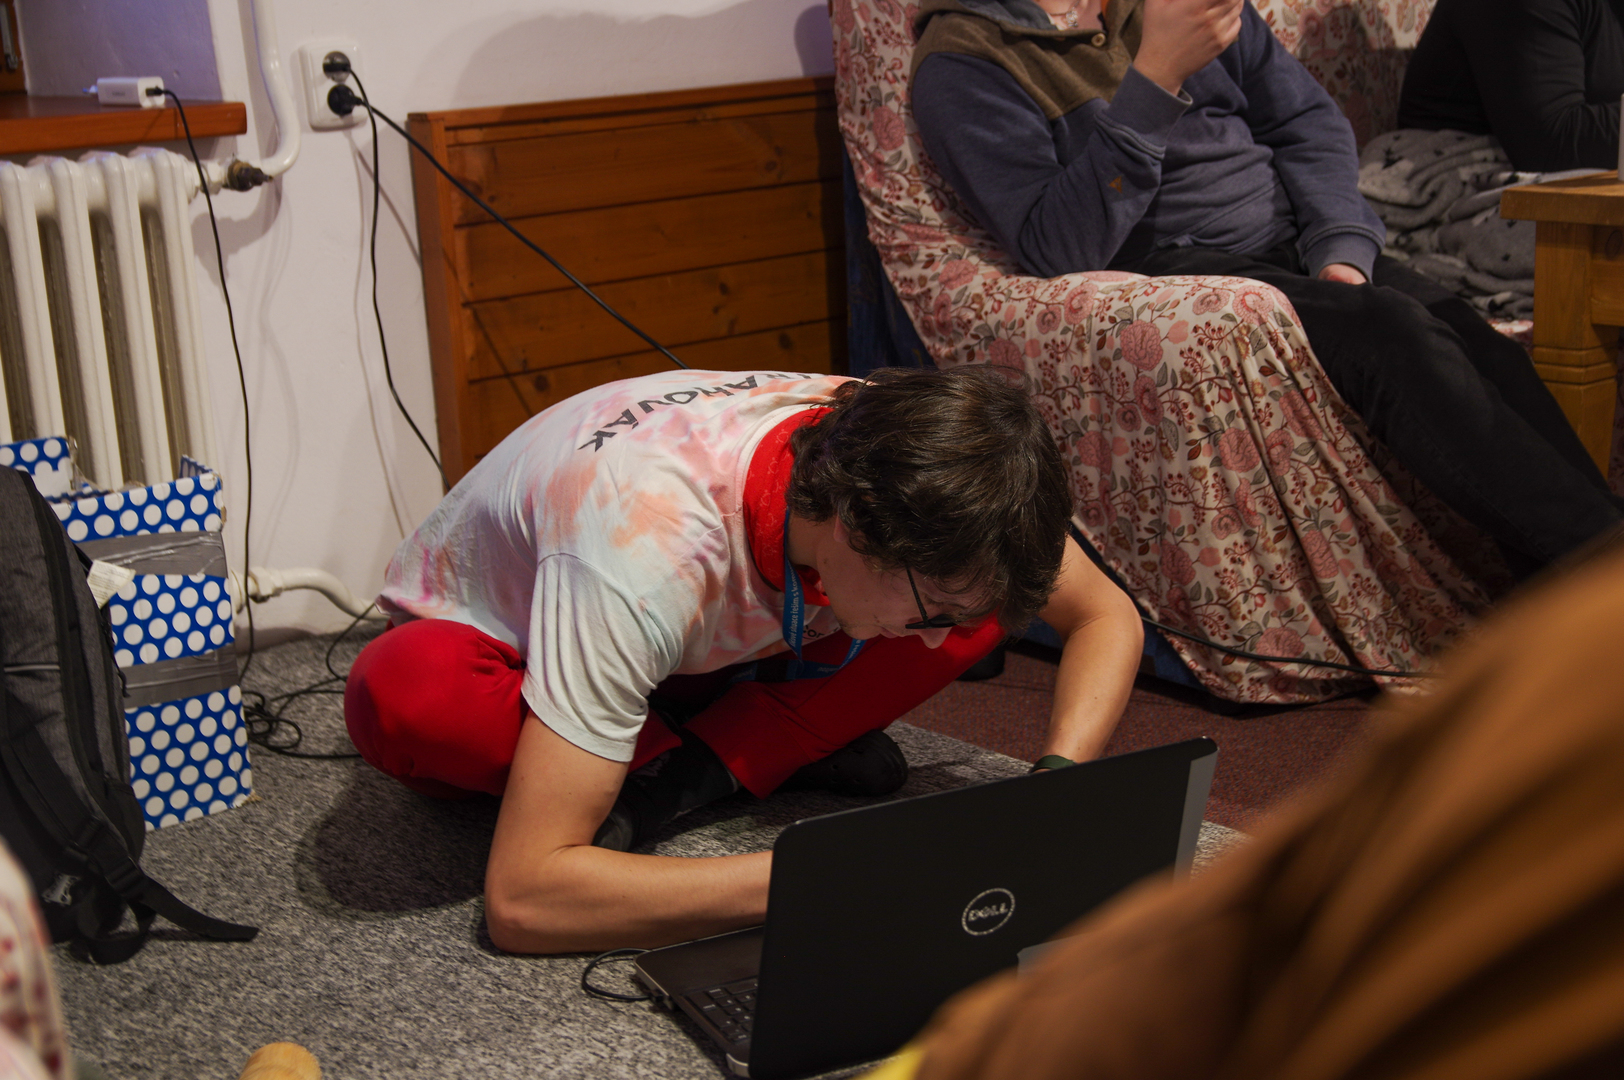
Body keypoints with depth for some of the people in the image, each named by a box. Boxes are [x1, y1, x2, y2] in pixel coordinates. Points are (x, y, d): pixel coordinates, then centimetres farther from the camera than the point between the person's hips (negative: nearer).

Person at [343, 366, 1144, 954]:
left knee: (986, 583, -18)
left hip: (701, 657, 4)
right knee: (401, 690, -40)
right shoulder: (651, 543, -43)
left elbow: (1108, 616, -10)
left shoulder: (897, 451, -26)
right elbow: (521, 898, -44)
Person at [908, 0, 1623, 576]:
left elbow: (1306, 119, 16)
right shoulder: (964, 58, -6)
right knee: (1391, 334, -30)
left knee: (1465, 331, -23)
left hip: (1292, 241, 6)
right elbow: (1058, 250, -17)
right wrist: (1156, 78, -25)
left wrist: (1342, 250, -3)